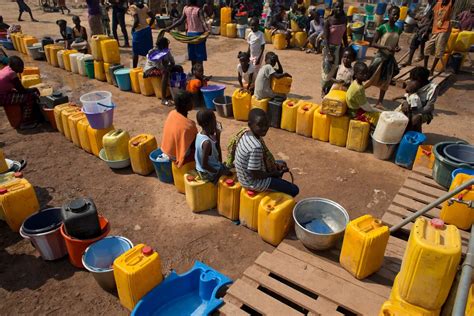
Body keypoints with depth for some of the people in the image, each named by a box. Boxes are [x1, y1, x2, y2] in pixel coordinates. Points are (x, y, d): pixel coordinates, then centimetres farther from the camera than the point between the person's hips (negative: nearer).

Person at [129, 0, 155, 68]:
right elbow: (153, 17, 6)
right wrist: (148, 26, 14)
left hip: (138, 31, -5)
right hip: (147, 29, 6)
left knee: (135, 52, 7)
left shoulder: (133, 7, -10)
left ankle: (134, 68, 14)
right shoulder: (145, 6, 7)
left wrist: (133, 28, -5)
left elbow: (136, 20, -21)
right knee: (149, 50, 11)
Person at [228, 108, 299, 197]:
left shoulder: (246, 133, -8)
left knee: (281, 164, 28)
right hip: (252, 181, -9)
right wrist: (276, 173, -11)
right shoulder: (256, 147, -36)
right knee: (294, 190, -1)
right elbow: (256, 175, -27)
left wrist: (275, 164, 2)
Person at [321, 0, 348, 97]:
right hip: (329, 47, -5)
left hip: (339, 47, 5)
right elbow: (326, 38, -16)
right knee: (328, 69, 2)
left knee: (336, 69, 9)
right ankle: (324, 90, 16)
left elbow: (344, 36, 9)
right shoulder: (328, 21, -14)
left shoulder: (344, 20, 1)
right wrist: (328, 52, -25)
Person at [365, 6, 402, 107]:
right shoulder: (382, 28, -13)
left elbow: (395, 43, 17)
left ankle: (379, 102, 23)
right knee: (370, 78, -2)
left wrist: (397, 48, -6)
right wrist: (386, 47, -26)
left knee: (385, 82, 11)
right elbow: (373, 44, -14)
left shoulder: (398, 30, 5)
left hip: (390, 58, 6)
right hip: (380, 57, -6)